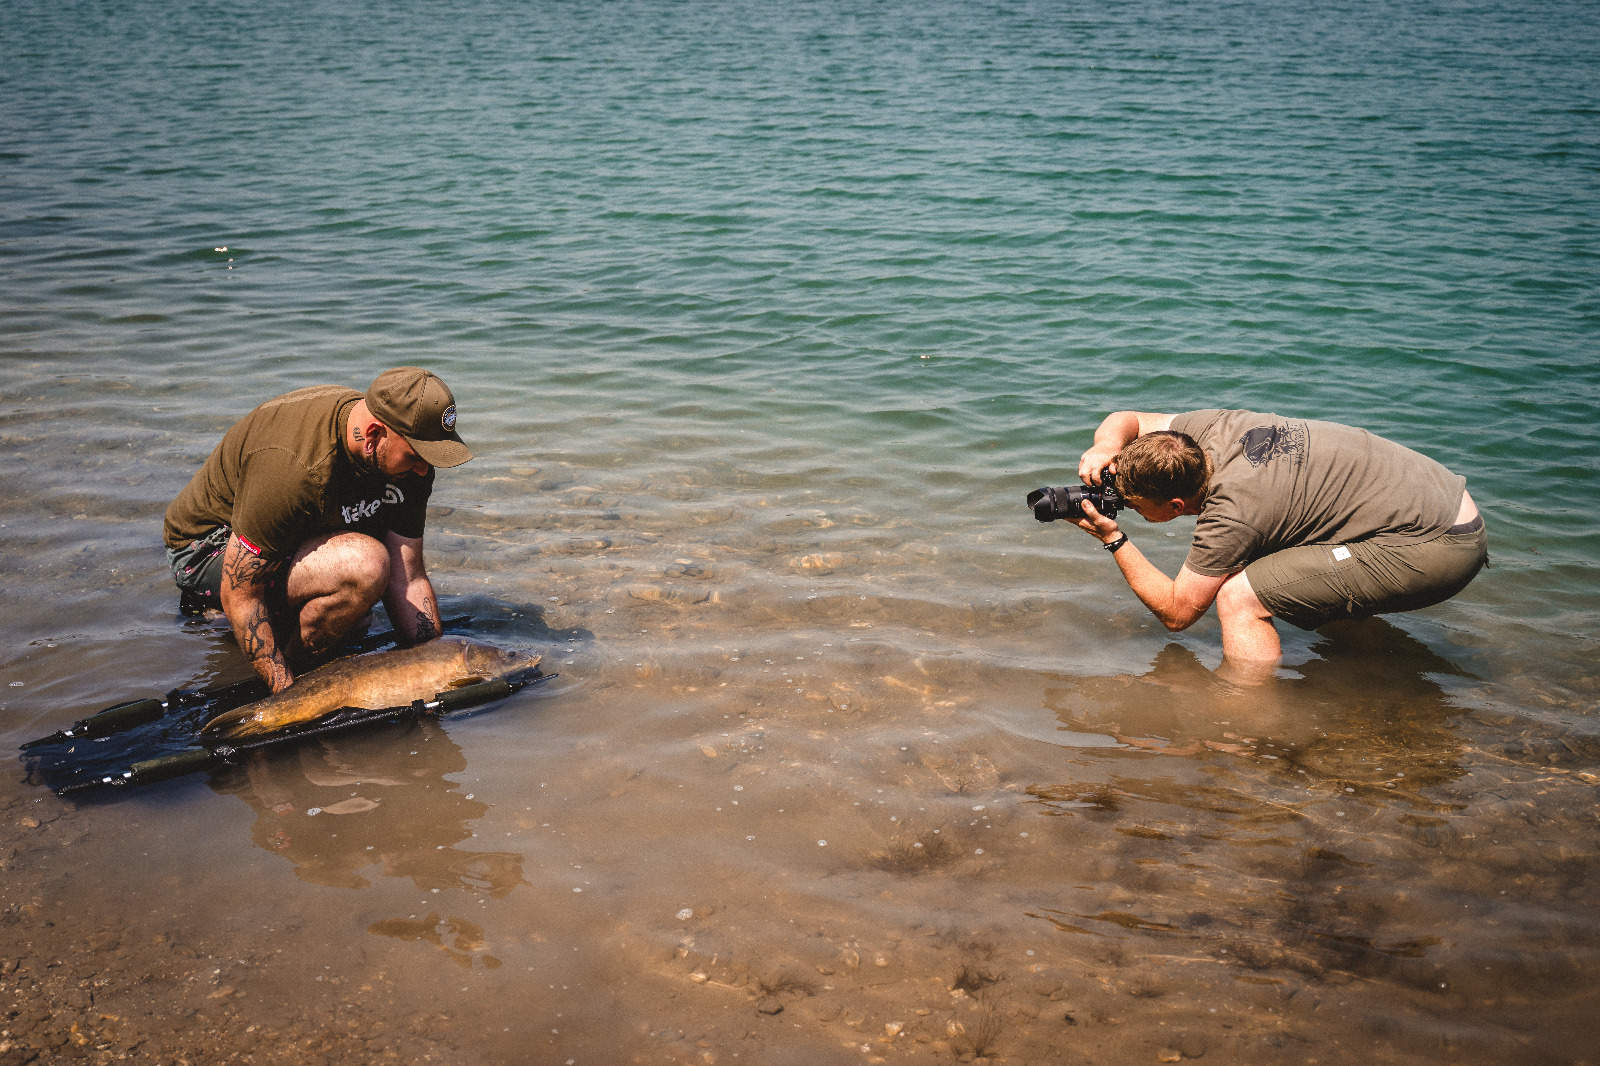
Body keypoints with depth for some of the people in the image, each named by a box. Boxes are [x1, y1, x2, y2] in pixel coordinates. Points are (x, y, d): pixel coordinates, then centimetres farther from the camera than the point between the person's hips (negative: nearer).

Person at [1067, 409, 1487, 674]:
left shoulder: (1231, 511, -23)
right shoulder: (1212, 427, -1)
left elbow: (1176, 612, -12)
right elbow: (1126, 420, 16)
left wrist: (1113, 539, -10)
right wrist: (1106, 447, -6)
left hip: (1437, 545, -9)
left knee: (1240, 597, -18)